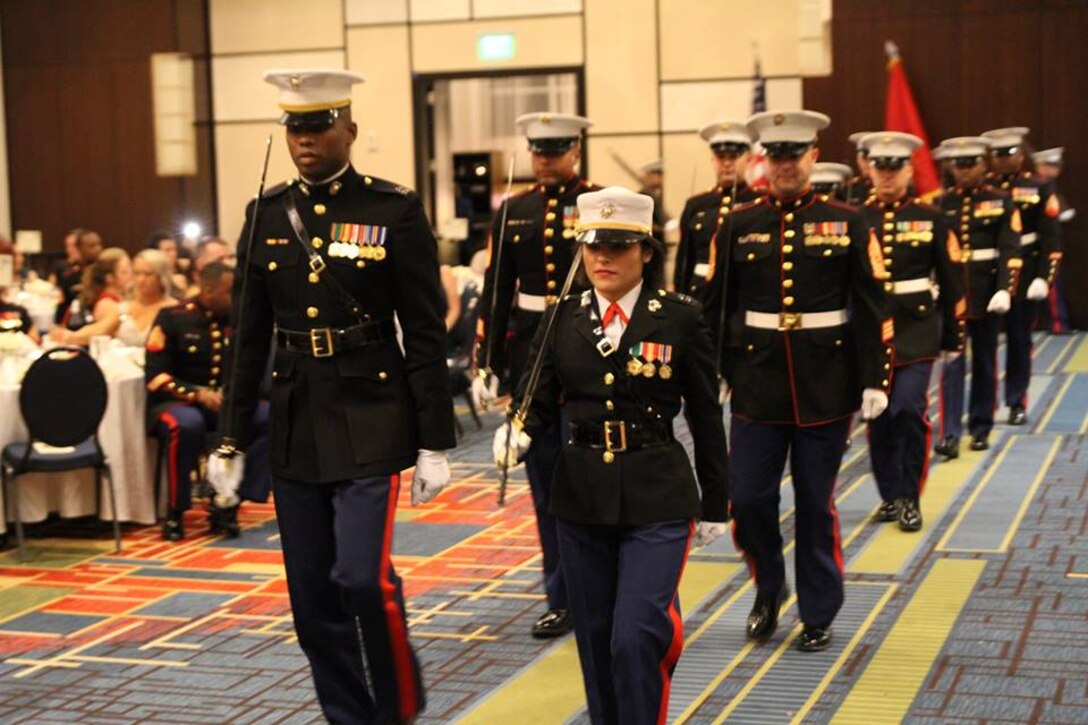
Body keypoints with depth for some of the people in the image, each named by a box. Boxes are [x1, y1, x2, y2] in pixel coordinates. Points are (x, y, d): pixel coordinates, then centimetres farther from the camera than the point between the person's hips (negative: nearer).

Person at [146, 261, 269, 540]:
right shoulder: (172, 318, -4)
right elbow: (155, 378, -7)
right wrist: (198, 393, -21)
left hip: (224, 402, 4)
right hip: (176, 401, -4)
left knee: (271, 418, -23)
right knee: (187, 424, -39)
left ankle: (227, 504, -22)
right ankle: (174, 512, -20)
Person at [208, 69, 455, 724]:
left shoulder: (395, 210, -5)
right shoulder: (266, 215, 7)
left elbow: (426, 335, -5)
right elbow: (249, 338, 10)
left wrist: (435, 444, -8)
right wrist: (232, 441, 9)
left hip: (371, 420, -4)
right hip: (295, 424, 5)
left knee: (362, 576, -14)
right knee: (314, 597, 7)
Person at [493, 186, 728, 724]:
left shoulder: (680, 318, -4)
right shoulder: (563, 318, 3)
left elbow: (706, 417, 0)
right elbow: (540, 399, 4)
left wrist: (715, 504, 3)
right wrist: (518, 435, -19)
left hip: (656, 499, -3)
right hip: (581, 498, 4)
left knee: (636, 637, -13)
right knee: (595, 639, 12)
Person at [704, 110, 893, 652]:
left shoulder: (847, 222, 0)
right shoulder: (739, 224, 3)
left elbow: (873, 307, 0)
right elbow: (716, 306, 7)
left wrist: (875, 379, -5)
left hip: (826, 385, -1)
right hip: (756, 385, 1)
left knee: (816, 503, 6)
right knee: (748, 498, 0)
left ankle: (818, 614, 20)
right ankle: (768, 590, 26)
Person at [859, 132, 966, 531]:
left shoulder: (930, 219, 1)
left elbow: (952, 281, 5)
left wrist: (954, 337, 5)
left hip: (917, 330, -2)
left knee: (909, 408, -13)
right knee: (878, 417, 7)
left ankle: (910, 498, 2)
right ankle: (889, 495, 23)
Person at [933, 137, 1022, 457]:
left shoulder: (1001, 202, 0)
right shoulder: (942, 204, 5)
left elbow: (1010, 252, -6)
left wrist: (1005, 290, -16)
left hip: (986, 294, 0)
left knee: (985, 362, 10)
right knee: (952, 363, -7)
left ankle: (981, 428, 22)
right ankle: (950, 434, -10)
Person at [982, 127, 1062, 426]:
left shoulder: (1039, 188, 1)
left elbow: (1050, 239, -3)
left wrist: (1044, 277, -11)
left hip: (1024, 276, 0)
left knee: (1019, 339, 7)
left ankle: (1017, 403, 17)